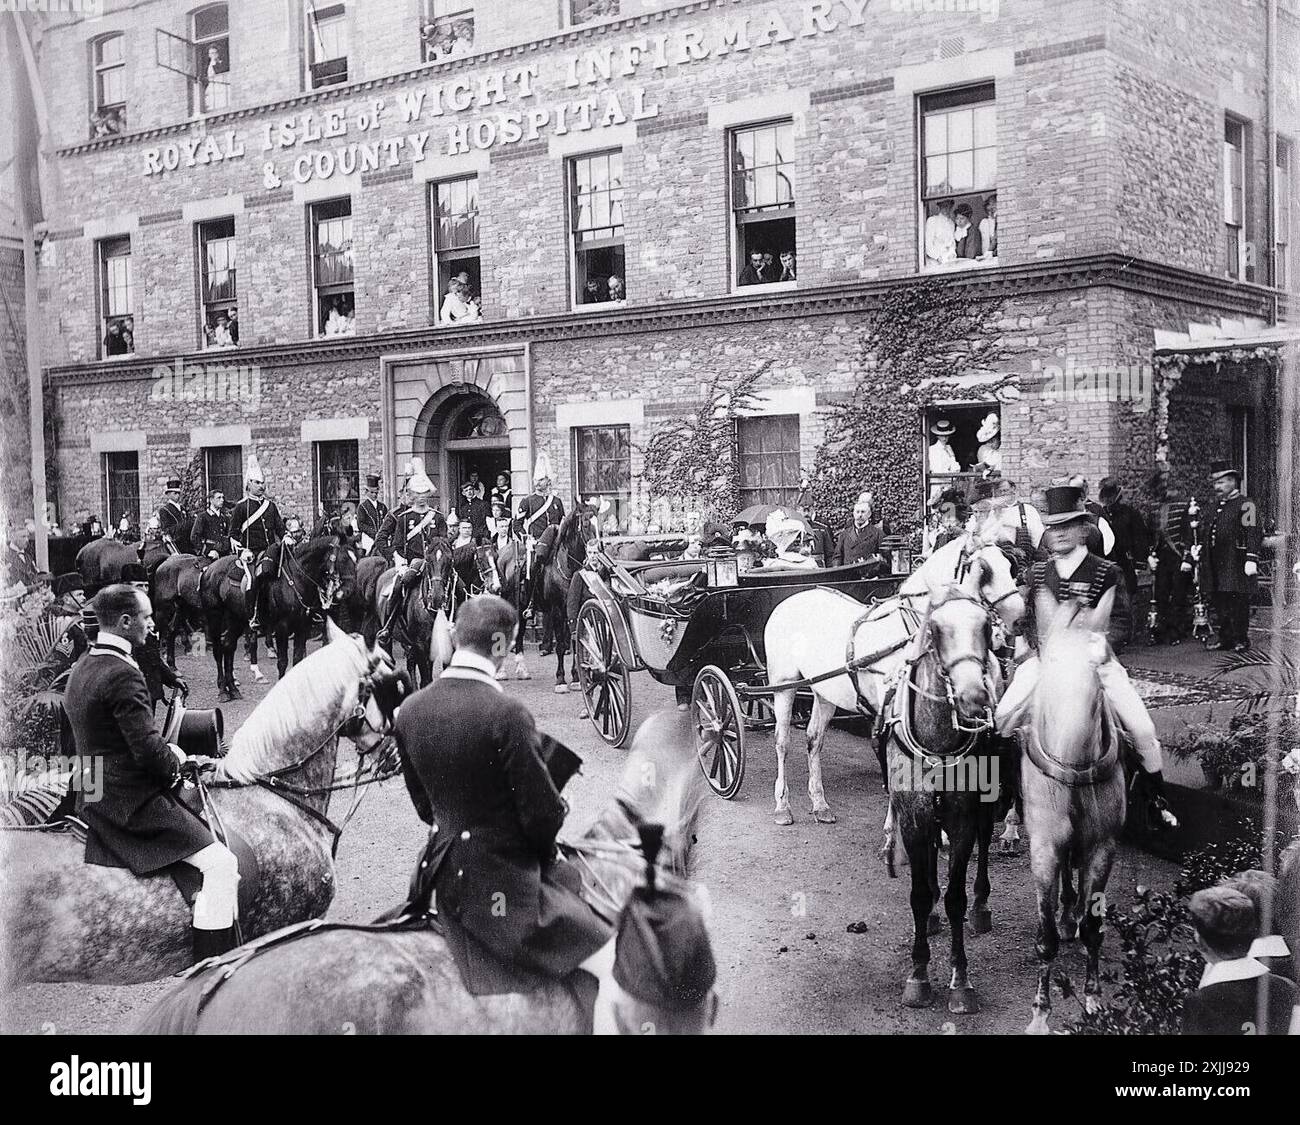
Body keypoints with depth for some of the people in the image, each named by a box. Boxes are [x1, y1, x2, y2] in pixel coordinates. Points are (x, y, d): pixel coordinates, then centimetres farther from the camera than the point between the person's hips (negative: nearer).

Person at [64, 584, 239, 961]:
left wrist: (167, 752, 11)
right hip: (132, 803, -11)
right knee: (223, 866, -11)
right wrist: (175, 762, -3)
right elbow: (149, 750, -24)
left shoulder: (83, 667, 10)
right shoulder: (123, 675, -22)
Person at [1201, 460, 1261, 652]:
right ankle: (1225, 638, 17)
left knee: (1238, 601, -4)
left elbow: (1254, 533, -15)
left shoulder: (1245, 505, -7)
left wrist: (1251, 559, -23)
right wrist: (1199, 549, 20)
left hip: (1236, 564, -8)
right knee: (1220, 601, 10)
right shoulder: (1218, 505, 19)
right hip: (1217, 564, 8)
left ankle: (1241, 639, 3)